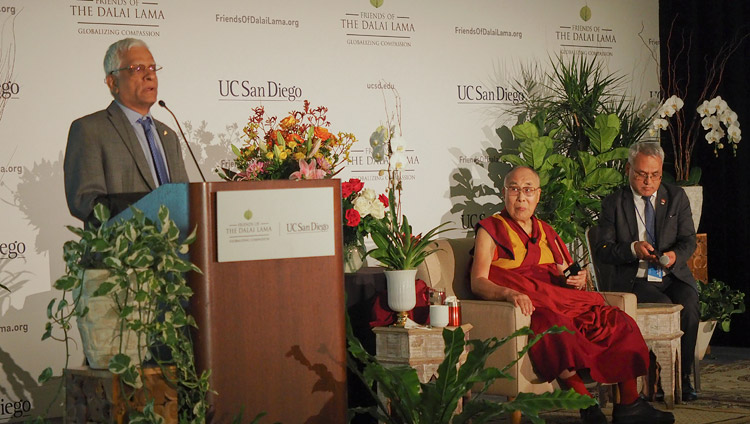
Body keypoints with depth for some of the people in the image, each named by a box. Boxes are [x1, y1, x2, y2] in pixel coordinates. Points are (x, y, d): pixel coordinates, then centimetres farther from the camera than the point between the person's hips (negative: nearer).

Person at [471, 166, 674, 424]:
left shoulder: (545, 231, 26)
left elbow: (566, 275, 25)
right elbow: (478, 283, -6)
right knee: (556, 328, -38)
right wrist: (510, 294, -27)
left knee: (618, 322, -14)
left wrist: (578, 280, -1)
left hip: (563, 303, 6)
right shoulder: (491, 229, 7)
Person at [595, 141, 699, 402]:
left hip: (674, 277, 2)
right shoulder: (614, 203, 6)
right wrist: (633, 249, -18)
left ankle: (683, 377, -17)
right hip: (634, 280, -2)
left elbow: (688, 240, 6)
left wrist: (675, 255, -17)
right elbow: (602, 250, 1)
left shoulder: (677, 197, 12)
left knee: (688, 306, -30)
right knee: (666, 306, -32)